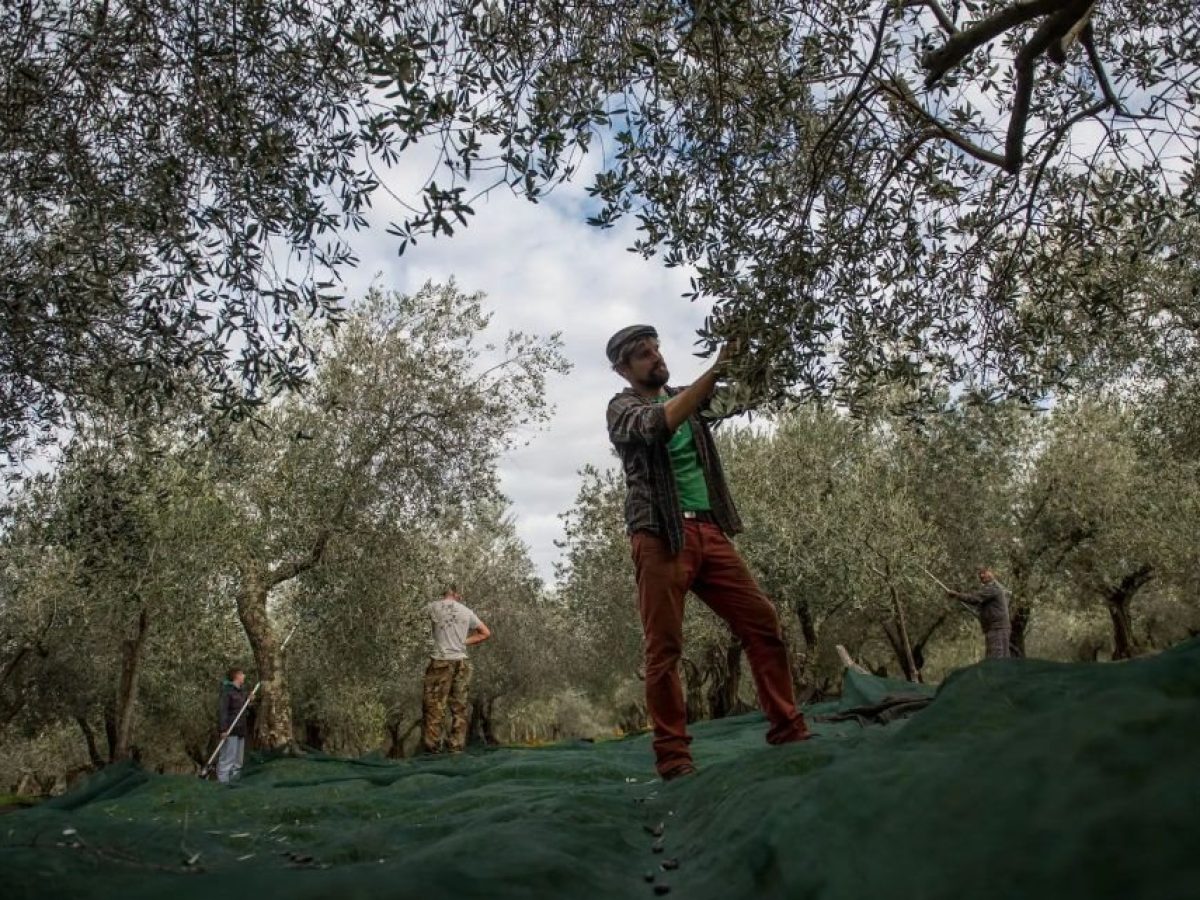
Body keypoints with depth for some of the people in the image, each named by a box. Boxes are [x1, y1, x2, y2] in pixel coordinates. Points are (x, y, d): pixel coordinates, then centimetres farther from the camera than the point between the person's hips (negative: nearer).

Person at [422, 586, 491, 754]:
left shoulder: (432, 607, 1)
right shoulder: (466, 611, 11)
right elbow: (486, 633, 16)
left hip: (440, 661, -3)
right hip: (462, 661, 4)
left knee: (434, 704, 2)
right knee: (459, 705, 8)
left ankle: (432, 745, 2)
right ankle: (457, 746, 11)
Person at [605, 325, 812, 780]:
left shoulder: (685, 396, 21)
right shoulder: (622, 407, 3)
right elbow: (658, 424, -19)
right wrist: (715, 370, -24)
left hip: (708, 530, 6)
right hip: (659, 535, -6)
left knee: (762, 621, 1)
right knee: (663, 648, -5)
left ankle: (788, 729, 7)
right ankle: (673, 756, 0)